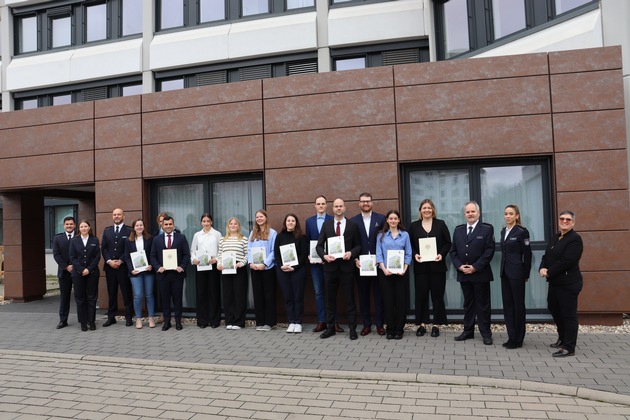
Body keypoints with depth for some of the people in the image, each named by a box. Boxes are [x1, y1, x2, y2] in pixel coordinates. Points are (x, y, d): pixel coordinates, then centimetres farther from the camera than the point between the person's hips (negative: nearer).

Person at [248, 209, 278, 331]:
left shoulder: (272, 233, -2)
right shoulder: (253, 233, 15)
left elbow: (274, 251, -8)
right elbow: (249, 250, 10)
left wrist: (265, 264, -17)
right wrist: (251, 263, -7)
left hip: (268, 268, -5)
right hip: (255, 268, 5)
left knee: (269, 294, 0)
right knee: (257, 294, 7)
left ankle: (269, 322, 6)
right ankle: (260, 322, 14)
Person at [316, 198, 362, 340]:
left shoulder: (353, 225, 3)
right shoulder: (326, 225, 7)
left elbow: (358, 245, 5)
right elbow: (319, 245, 6)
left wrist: (351, 253, -14)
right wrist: (324, 256, -12)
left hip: (346, 266, -2)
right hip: (330, 266, 2)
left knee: (350, 298, 4)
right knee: (330, 298, 10)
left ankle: (352, 328, 13)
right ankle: (330, 327, 21)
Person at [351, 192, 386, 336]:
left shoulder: (381, 219, 2)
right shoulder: (353, 221, 5)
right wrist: (355, 260, -7)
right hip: (360, 264, 1)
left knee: (379, 294, 5)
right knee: (363, 295, 7)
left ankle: (379, 324, 14)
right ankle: (366, 324, 16)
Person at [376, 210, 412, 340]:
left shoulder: (405, 235, 7)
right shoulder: (381, 235, 6)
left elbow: (408, 254, 3)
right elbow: (379, 254, 1)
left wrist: (404, 269, -10)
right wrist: (384, 269, -13)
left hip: (401, 272, 0)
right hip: (385, 272, 0)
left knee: (401, 300, 1)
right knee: (388, 300, 3)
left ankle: (399, 329, 11)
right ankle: (390, 329, 12)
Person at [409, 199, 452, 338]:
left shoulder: (441, 224, 5)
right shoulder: (413, 226, 6)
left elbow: (448, 243, 3)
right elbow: (410, 245, 6)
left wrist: (442, 254, -12)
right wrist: (415, 255, -11)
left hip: (437, 265, -1)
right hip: (420, 266, 1)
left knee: (437, 295, 4)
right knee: (421, 294, 3)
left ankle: (436, 325, 14)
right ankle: (422, 324, 13)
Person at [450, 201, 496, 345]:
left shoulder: (487, 229, -3)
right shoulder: (458, 230, 11)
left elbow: (489, 251, -10)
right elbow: (453, 251, 9)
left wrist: (475, 267, -15)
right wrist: (459, 266, -7)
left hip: (480, 274, -4)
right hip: (463, 274, 4)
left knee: (483, 304, 4)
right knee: (468, 303, 12)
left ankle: (486, 333, 12)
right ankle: (468, 331, 19)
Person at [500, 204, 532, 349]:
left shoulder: (521, 232, -9)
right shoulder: (503, 231, 11)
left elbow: (527, 254, -8)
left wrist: (526, 274, -6)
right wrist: (503, 269, 10)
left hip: (517, 273, -7)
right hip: (505, 272, 7)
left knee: (518, 305, 3)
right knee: (507, 304, 9)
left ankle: (518, 339, 13)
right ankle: (511, 337, 18)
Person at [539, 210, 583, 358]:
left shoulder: (575, 239, -12)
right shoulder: (556, 238, 15)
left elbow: (567, 261, -22)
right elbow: (546, 256, 10)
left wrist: (549, 272, -17)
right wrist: (542, 268, -10)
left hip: (568, 283, -9)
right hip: (555, 282, 9)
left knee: (568, 314, -1)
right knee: (554, 310, 20)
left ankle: (569, 348, 8)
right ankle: (563, 338, 38)